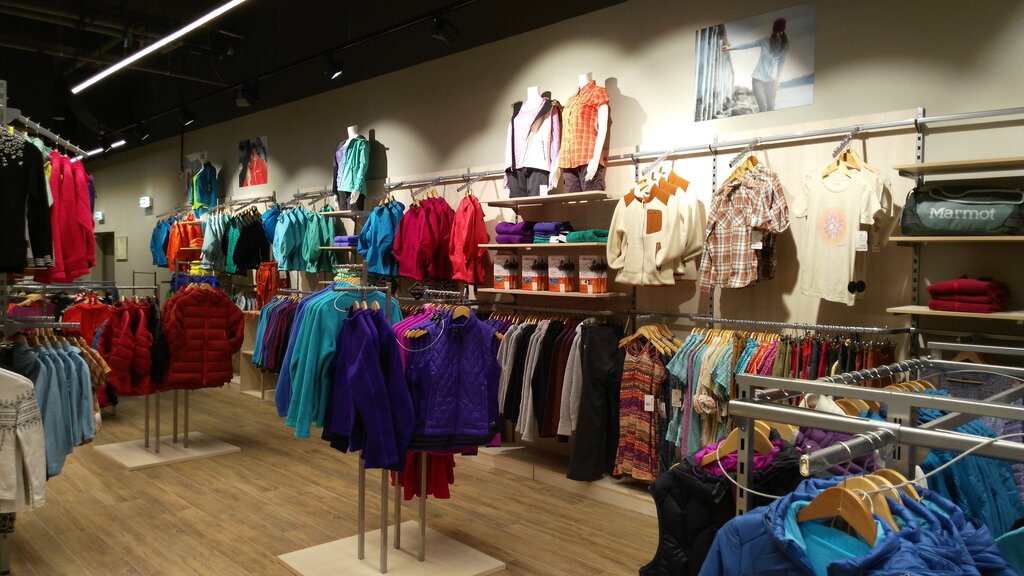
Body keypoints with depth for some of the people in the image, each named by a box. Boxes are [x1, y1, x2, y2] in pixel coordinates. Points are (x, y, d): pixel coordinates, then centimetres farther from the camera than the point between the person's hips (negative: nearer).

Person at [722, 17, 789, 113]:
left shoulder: (784, 45, -1)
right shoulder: (766, 41, -7)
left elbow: (781, 63, 0)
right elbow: (748, 45, -6)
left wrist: (777, 81, -5)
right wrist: (730, 48, -11)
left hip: (771, 79, 2)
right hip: (758, 77, -2)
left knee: (771, 107, 1)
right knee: (763, 107, -9)